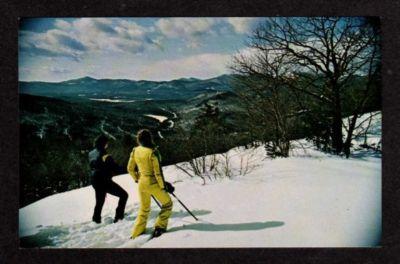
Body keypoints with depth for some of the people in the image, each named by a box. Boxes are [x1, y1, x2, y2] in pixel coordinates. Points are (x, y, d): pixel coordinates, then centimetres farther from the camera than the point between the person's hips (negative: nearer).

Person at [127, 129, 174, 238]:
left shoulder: (135, 151, -3)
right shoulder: (153, 152, -21)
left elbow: (130, 168, 7)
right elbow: (158, 172, -20)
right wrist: (164, 185, -9)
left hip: (142, 183, 6)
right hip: (153, 184, -6)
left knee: (144, 209, 24)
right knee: (167, 204, 16)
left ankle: (136, 234, 27)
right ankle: (159, 228, 8)